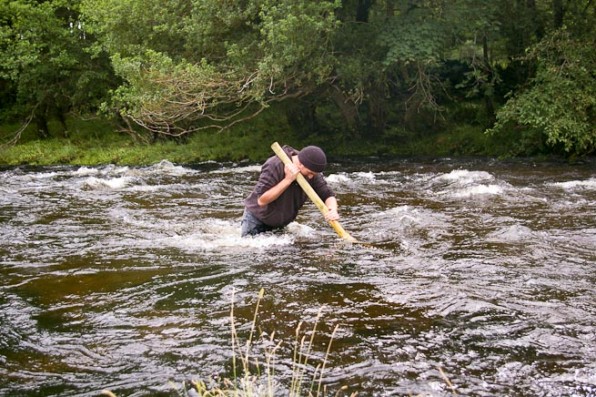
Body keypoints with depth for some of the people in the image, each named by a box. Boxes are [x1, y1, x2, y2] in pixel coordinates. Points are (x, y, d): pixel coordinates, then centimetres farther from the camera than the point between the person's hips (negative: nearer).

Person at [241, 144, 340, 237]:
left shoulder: (312, 172, -15)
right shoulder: (274, 165, -31)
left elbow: (328, 195, -14)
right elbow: (261, 200, -35)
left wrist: (333, 211, -37)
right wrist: (287, 180, -40)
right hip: (256, 219, -5)